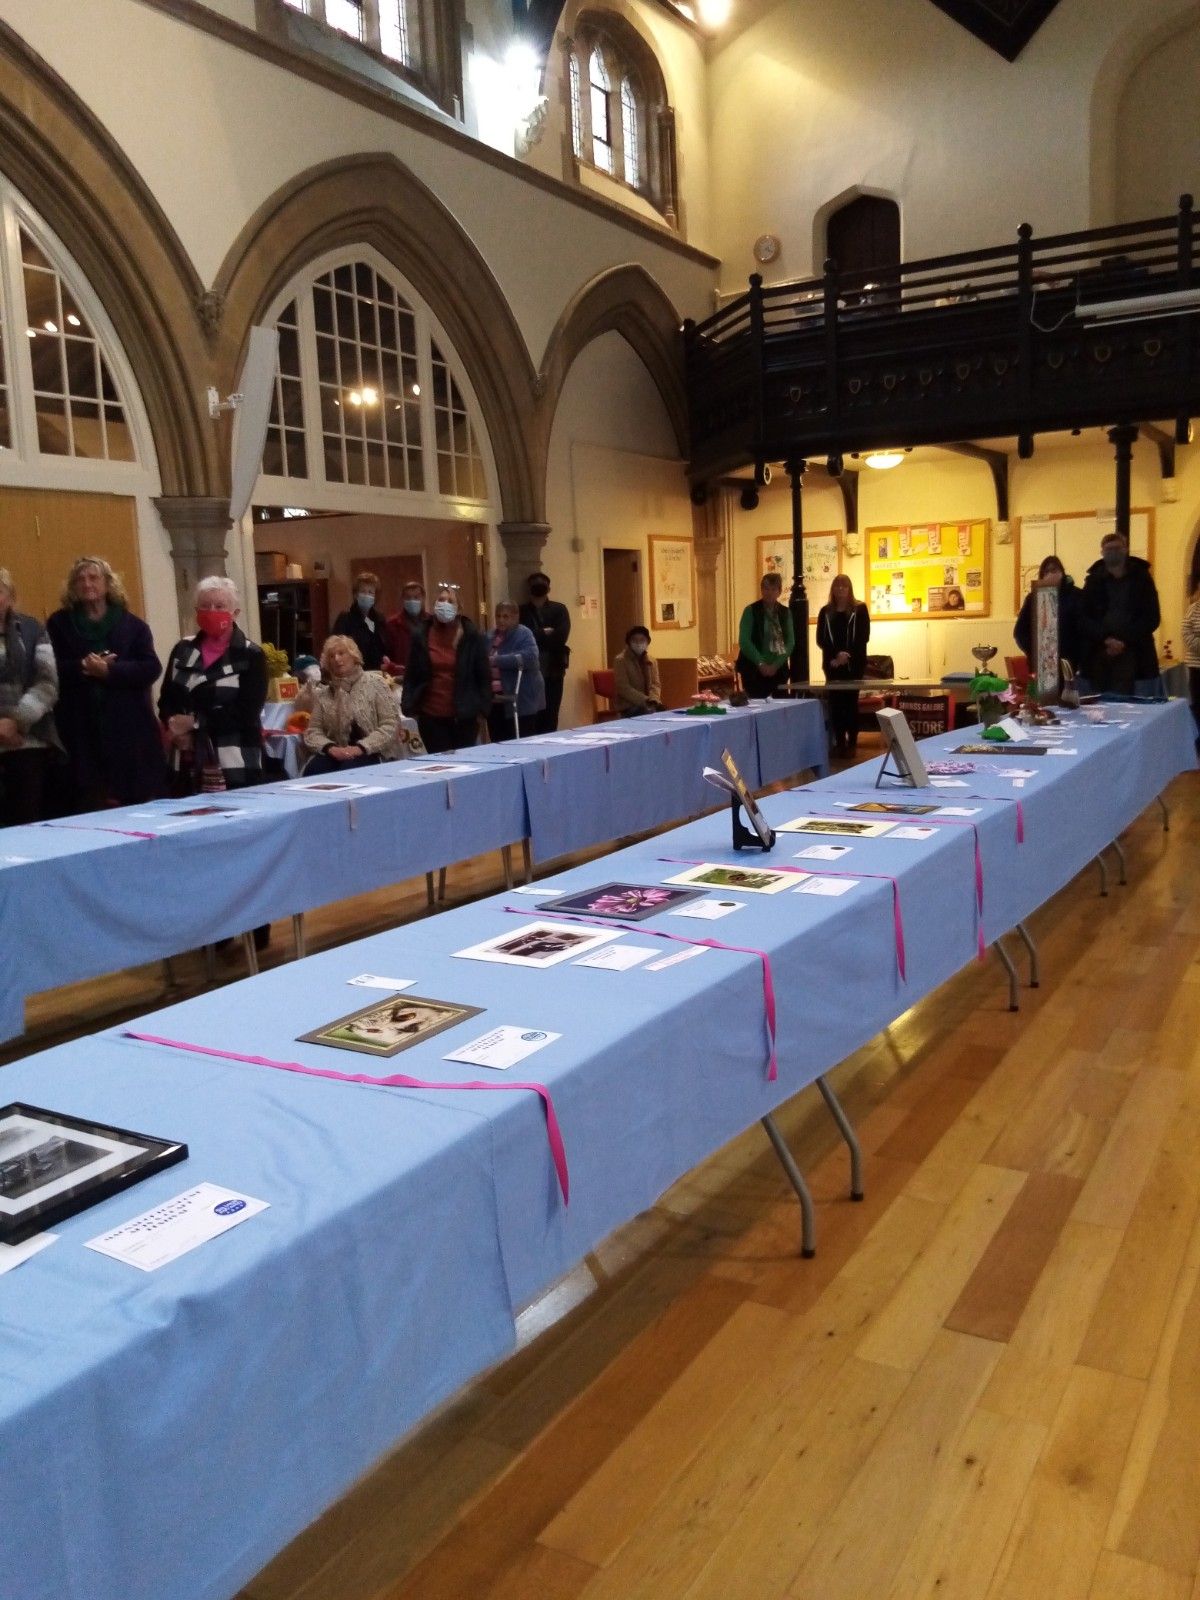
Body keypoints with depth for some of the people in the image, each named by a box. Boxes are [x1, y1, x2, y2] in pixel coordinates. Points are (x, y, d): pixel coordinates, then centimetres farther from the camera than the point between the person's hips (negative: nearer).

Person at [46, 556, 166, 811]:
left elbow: (151, 668, -3)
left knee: (137, 800, 0)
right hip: (81, 729, 0)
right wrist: (83, 667, -16)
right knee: (90, 804, -3)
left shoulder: (132, 624, 9)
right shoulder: (58, 624, 11)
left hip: (129, 727, 0)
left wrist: (109, 670, -16)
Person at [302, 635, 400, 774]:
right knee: (313, 770, -29)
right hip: (337, 754, 3)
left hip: (370, 754, -3)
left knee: (347, 772, -35)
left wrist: (361, 748, -16)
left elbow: (391, 725, -5)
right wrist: (331, 748, -13)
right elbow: (312, 730, 9)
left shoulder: (375, 683, 2)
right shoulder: (322, 694, 12)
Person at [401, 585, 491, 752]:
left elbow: (484, 675, 1)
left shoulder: (472, 636, 0)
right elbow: (411, 675, 7)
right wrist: (408, 707, -1)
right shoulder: (422, 636, 4)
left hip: (464, 716, -1)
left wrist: (482, 707, -5)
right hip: (431, 716, 1)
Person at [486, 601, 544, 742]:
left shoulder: (523, 634, -8)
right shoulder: (491, 636, 14)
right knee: (497, 745, 11)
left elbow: (530, 657, -25)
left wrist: (497, 660, -24)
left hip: (520, 701, -7)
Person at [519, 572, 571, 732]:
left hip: (553, 670, 1)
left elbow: (561, 636, -5)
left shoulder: (558, 610, 11)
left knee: (550, 717, 2)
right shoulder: (522, 612, 9)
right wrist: (545, 633, -5)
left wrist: (537, 636, -2)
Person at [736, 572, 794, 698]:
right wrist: (761, 664, -17)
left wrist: (776, 665, -10)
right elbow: (744, 641, -10)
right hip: (754, 669, -4)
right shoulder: (751, 611, -2)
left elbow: (790, 642, 3)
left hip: (778, 670, 4)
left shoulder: (785, 612, 9)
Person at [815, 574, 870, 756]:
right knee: (835, 702, -2)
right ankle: (839, 743, 3)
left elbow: (864, 637, -4)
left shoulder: (859, 609, 3)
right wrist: (834, 656, -12)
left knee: (851, 702, -3)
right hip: (832, 664, 2)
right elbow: (820, 639, 4)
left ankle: (852, 743, 1)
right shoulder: (825, 612, 9)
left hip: (854, 664, -2)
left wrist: (847, 655, -16)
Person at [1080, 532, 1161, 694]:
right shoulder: (1094, 580, 10)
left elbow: (1152, 617, 1)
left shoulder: (1141, 578, 7)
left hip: (1136, 658, -1)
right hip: (1099, 658, 1)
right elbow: (1084, 617, 2)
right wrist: (1106, 639, -14)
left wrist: (1125, 641, -12)